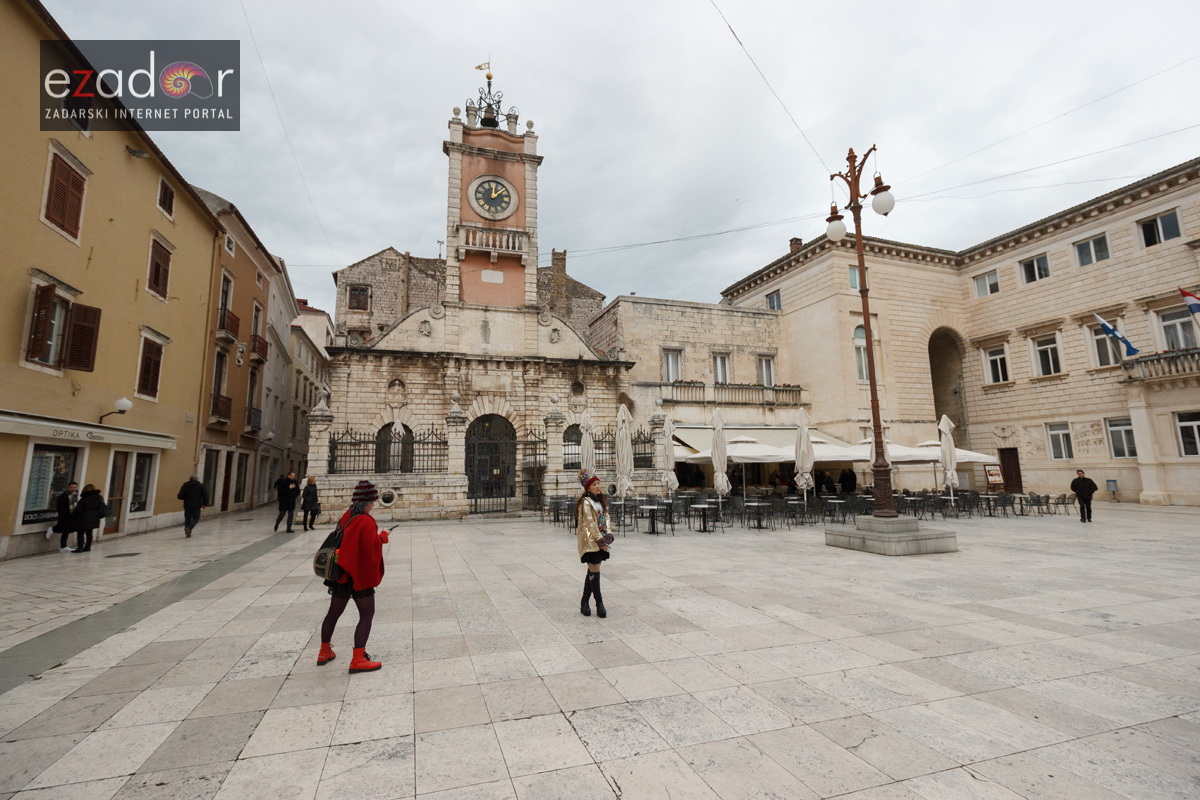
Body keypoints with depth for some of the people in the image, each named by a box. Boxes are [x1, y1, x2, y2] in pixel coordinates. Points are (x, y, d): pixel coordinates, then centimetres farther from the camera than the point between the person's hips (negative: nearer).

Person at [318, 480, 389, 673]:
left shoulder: (347, 516, 4)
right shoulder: (366, 521, -20)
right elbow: (371, 545, -23)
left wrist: (376, 536, 5)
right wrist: (382, 537, -5)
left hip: (341, 572, 8)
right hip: (359, 575, -8)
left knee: (333, 613, 20)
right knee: (367, 615, 0)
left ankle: (324, 653, 35)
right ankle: (358, 660, -2)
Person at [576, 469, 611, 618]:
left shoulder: (601, 500, 11)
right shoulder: (586, 502, -14)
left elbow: (606, 517, 11)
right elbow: (590, 523, -17)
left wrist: (608, 534, -2)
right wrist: (600, 539, -16)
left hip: (600, 539, 8)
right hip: (590, 541, -8)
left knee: (592, 571, 12)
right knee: (595, 571, -5)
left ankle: (584, 603, 21)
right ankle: (599, 603, 5)